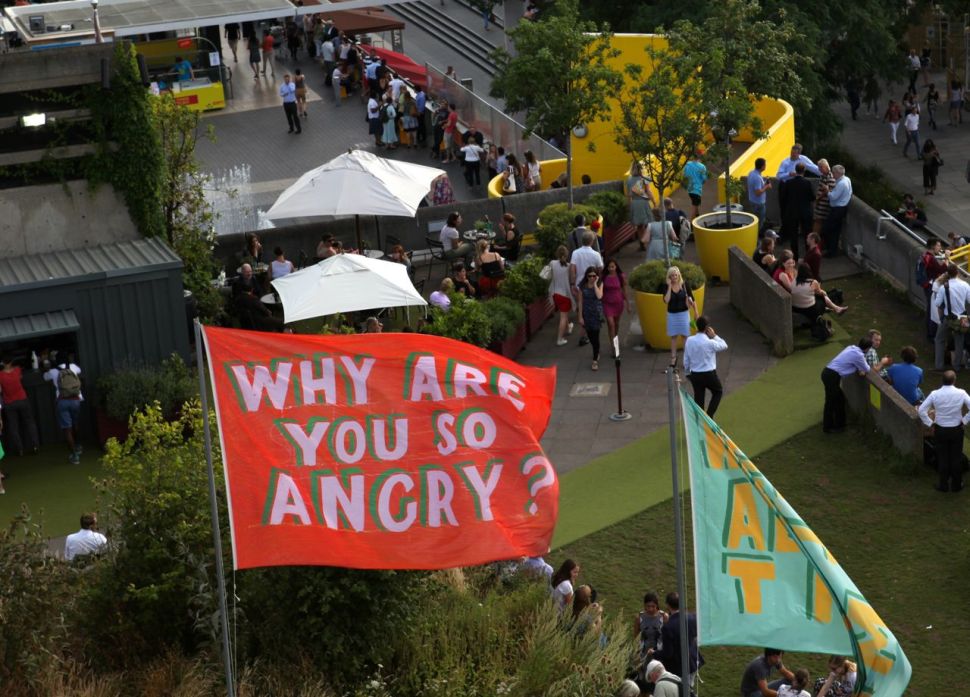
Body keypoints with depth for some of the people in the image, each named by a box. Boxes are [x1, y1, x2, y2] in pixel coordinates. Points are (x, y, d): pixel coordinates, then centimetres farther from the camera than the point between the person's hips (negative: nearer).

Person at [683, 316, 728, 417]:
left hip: (695, 375, 4)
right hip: (709, 374, -4)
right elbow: (724, 346, -1)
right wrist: (714, 336, -1)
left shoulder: (689, 340, -5)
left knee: (698, 398, 12)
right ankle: (709, 415, 10)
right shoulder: (710, 343, -20)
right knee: (718, 392, 22)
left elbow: (686, 359, 4)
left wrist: (687, 373, 18)